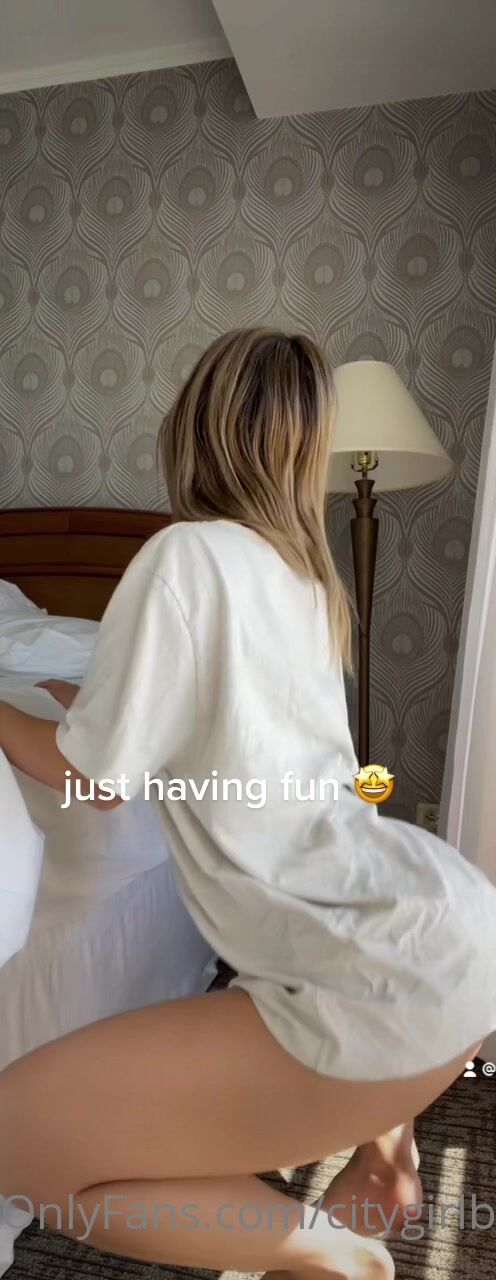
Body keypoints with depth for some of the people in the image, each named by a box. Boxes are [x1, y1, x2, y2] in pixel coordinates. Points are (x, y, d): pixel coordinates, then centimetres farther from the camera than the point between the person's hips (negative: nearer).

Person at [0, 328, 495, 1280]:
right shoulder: (303, 571, 12)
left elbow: (98, 775, -6)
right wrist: (94, 696, 34)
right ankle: (381, 1128, 29)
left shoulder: (188, 552, -12)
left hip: (394, 985, -9)